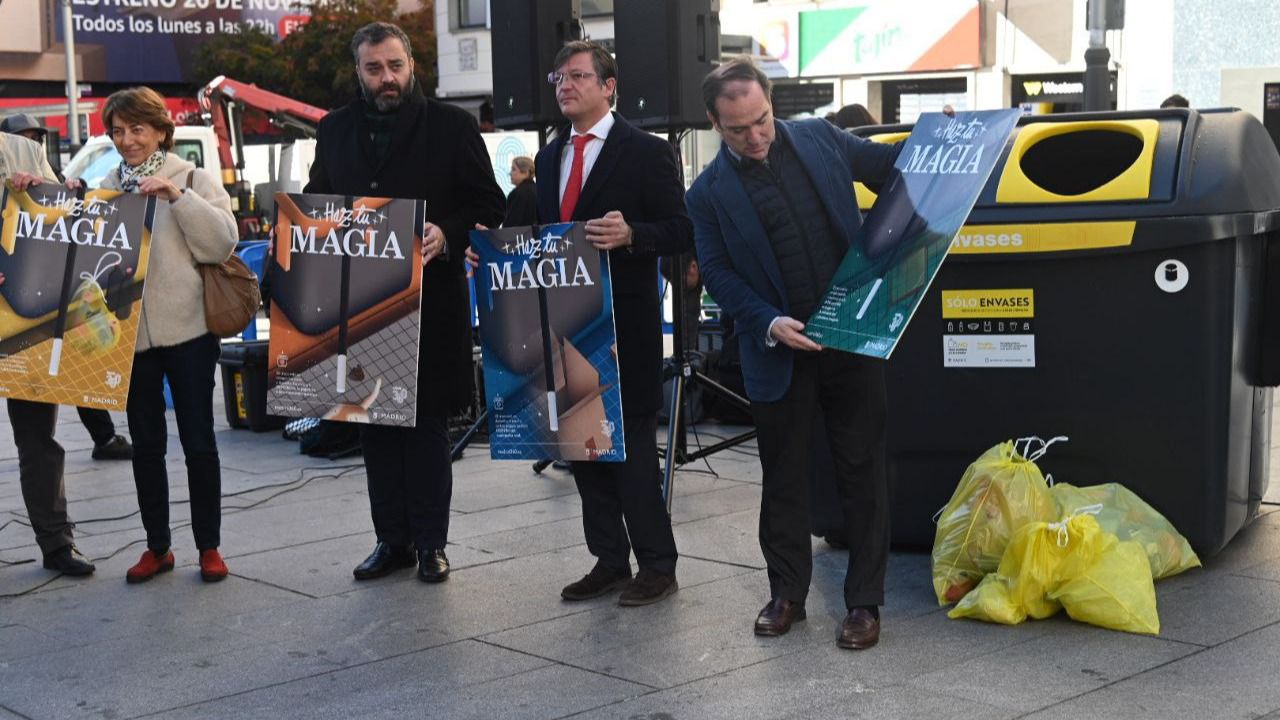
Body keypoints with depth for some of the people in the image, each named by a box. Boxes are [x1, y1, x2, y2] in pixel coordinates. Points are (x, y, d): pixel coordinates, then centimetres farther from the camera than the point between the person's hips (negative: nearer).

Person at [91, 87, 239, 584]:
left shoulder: (193, 179, -1)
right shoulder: (106, 189, 9)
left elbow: (222, 242, -11)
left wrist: (177, 196, -18)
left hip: (186, 329, -3)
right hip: (127, 333, 4)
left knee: (198, 441, 4)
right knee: (145, 444, 10)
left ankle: (209, 547, 15)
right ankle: (157, 547, 20)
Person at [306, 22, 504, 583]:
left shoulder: (452, 126, -2)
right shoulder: (335, 130, 10)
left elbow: (488, 205, -2)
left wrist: (447, 235, -19)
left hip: (430, 301, -4)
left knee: (427, 425, 4)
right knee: (374, 424, 9)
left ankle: (430, 542, 14)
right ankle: (391, 539, 19)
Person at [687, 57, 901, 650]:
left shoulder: (818, 138, 4)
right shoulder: (709, 192, 0)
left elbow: (887, 167, 17)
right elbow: (717, 273, -3)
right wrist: (769, 323, -15)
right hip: (779, 352, 0)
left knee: (862, 472, 4)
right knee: (783, 478, 11)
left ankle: (864, 601, 14)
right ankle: (787, 594, 27)